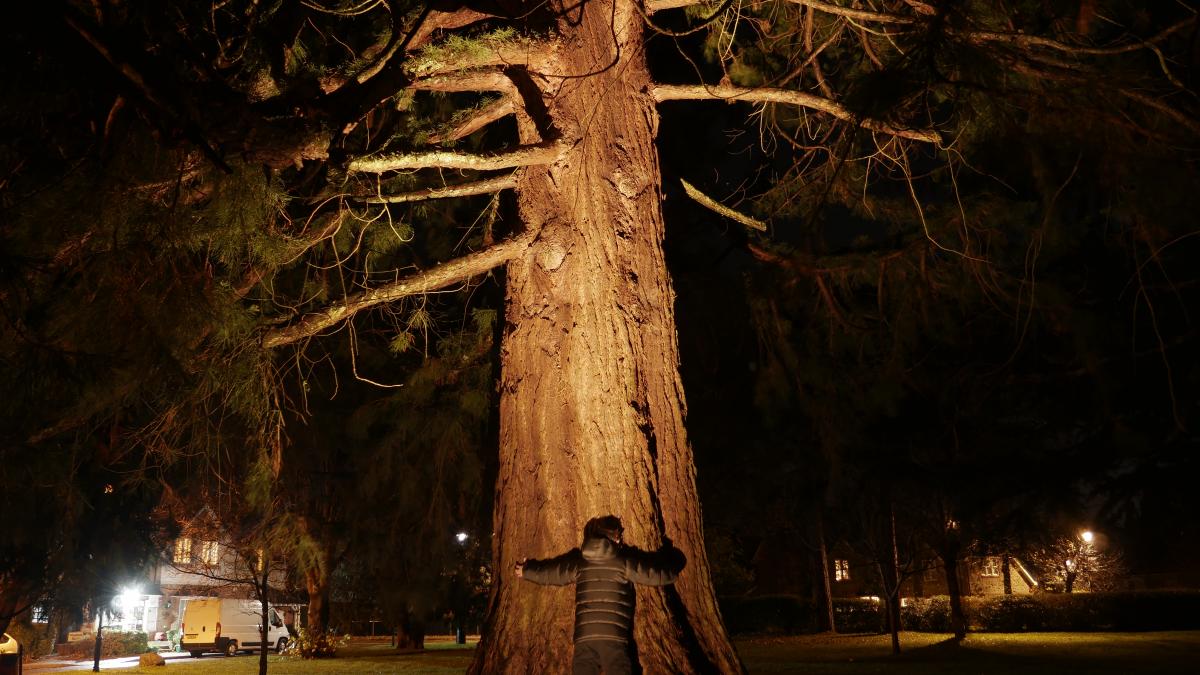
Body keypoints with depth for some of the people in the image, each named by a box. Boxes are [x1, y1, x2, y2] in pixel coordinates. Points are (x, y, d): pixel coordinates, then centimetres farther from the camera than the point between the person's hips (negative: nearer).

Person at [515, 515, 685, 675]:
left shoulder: (578, 561, 11)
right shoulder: (624, 560, 1)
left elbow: (546, 573, 24)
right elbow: (661, 573, 2)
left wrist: (526, 570, 45)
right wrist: (670, 553, 24)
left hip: (583, 638, 3)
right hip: (614, 636, -3)